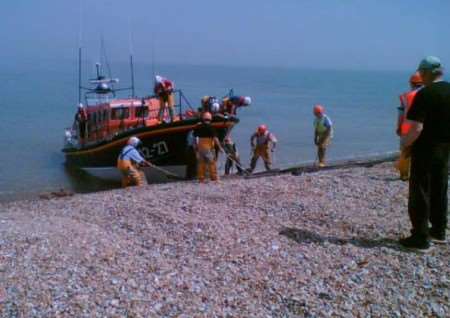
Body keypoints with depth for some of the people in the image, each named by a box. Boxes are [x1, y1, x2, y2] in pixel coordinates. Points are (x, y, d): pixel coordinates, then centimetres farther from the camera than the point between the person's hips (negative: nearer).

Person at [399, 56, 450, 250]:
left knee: (420, 193, 0)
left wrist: (405, 144, -8)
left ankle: (420, 237, 3)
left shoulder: (425, 94, -18)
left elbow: (416, 127, -23)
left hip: (425, 149, -7)